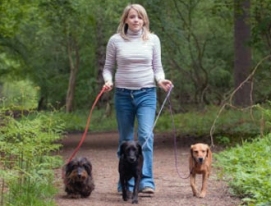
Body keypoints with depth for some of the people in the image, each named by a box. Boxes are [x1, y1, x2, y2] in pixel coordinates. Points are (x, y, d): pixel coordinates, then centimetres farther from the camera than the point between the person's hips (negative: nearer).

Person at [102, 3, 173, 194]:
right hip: (123, 95, 1)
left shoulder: (153, 39, 3)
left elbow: (157, 67, 9)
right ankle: (125, 183, 15)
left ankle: (146, 182, -17)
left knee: (146, 135, -16)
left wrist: (161, 80, -12)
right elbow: (108, 67, 8)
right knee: (126, 140, 7)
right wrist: (108, 81, -12)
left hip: (146, 94, -1)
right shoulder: (115, 40, 1)